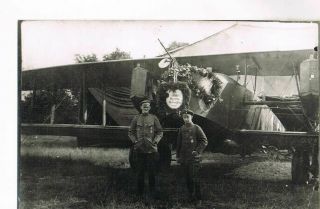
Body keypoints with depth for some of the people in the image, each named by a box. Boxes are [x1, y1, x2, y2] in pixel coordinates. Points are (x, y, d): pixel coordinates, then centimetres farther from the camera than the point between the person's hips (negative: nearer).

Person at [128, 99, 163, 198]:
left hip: (151, 149, -1)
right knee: (140, 172, 5)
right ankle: (140, 192, 14)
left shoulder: (154, 118, 4)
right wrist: (135, 141, -4)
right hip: (140, 149, 1)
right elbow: (131, 132, 9)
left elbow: (160, 132, 5)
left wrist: (154, 142, -7)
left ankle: (152, 192, 12)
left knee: (151, 171, 2)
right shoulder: (136, 119, 6)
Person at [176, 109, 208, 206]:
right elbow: (179, 143, 16)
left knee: (194, 178, -7)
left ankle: (198, 198, 2)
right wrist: (178, 156, 14)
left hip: (194, 158, -4)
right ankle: (191, 195, 21)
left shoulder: (196, 128, -3)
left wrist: (197, 151, -10)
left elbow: (204, 141, -2)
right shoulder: (181, 129, 9)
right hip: (183, 158, 5)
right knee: (187, 179, 9)